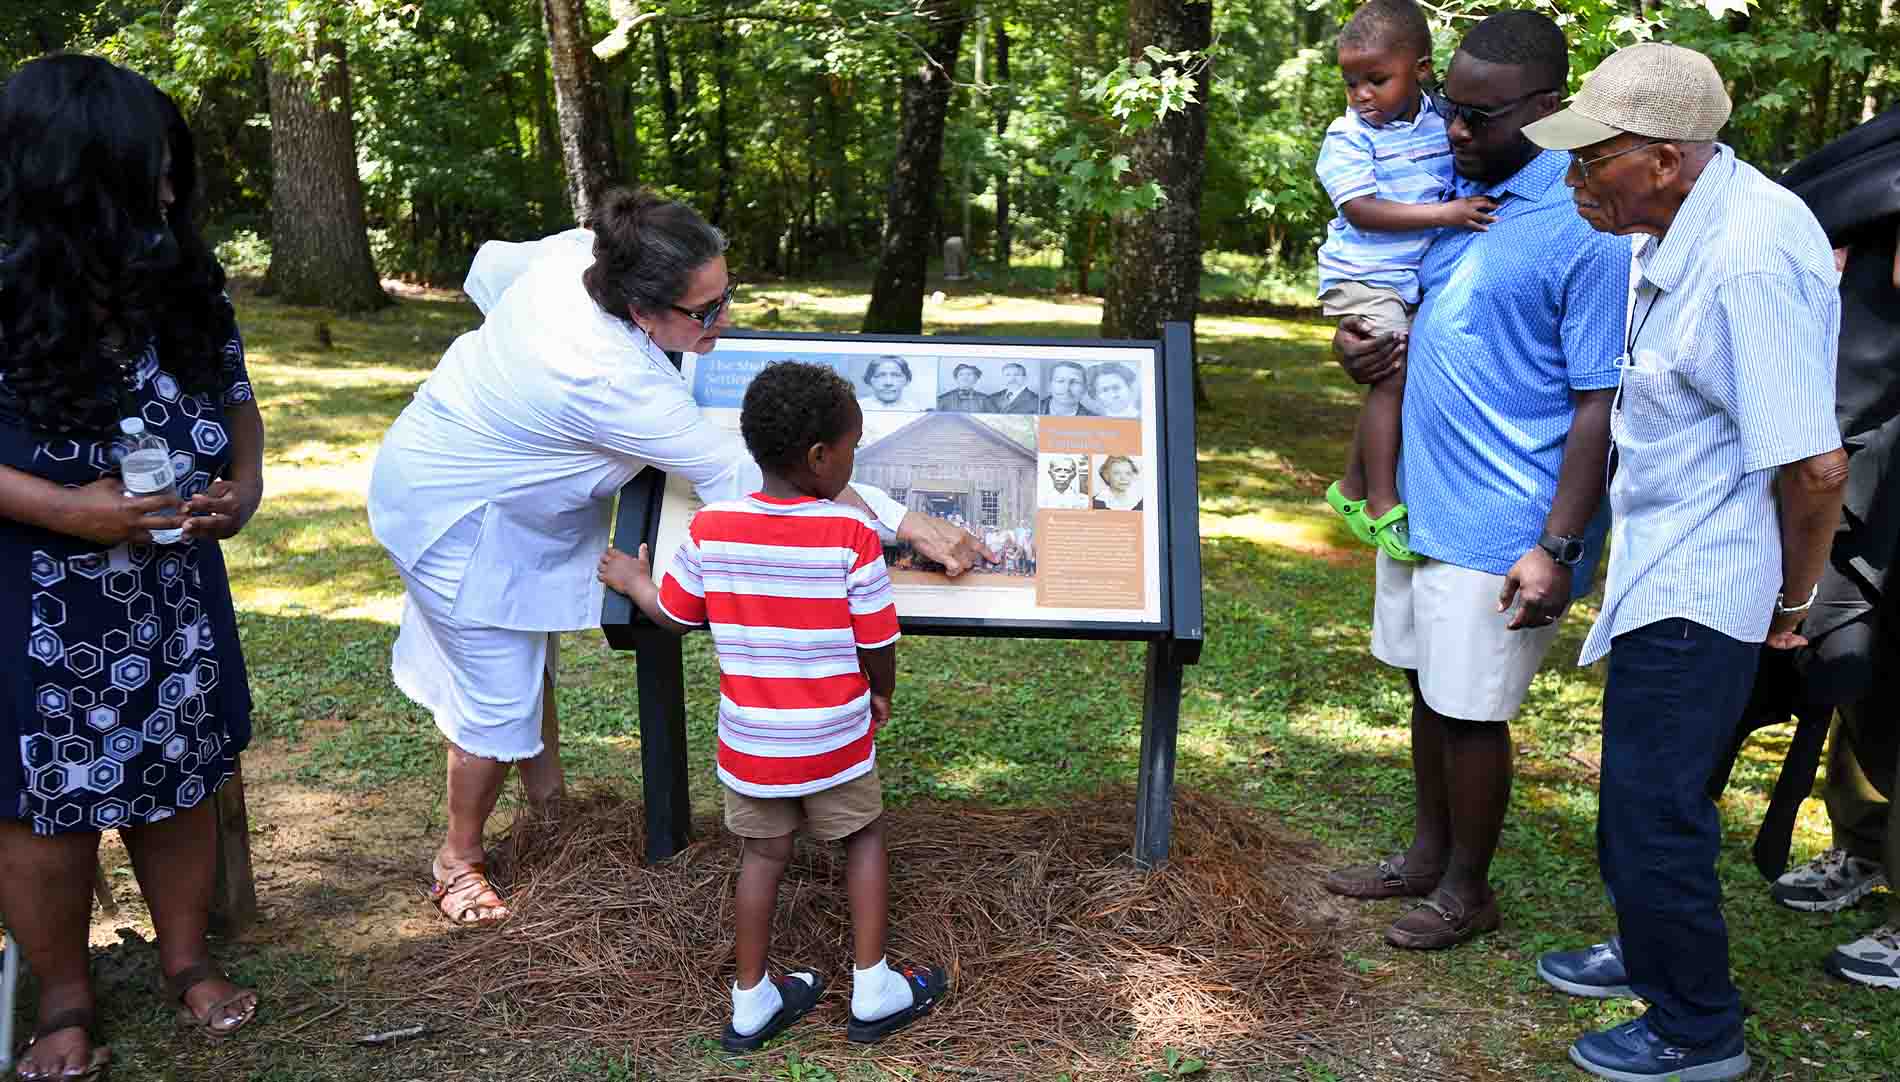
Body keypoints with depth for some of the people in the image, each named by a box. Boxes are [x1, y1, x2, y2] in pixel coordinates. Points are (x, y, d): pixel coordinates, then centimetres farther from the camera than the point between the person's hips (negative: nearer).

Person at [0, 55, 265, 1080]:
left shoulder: (182, 282, -1)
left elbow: (235, 397, 12)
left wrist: (244, 487, -5)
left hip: (173, 592, 4)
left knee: (180, 780, 15)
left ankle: (186, 957, 35)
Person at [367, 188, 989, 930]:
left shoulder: (576, 251, -19)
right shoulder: (620, 384, -40)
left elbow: (488, 270, 2)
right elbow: (749, 479, -37)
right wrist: (908, 525, -35)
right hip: (455, 515, -9)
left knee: (528, 647, 23)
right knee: (502, 701, 2)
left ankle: (546, 794, 44)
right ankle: (458, 861, 26)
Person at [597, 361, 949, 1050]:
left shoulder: (710, 529, -11)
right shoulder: (853, 535, -19)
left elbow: (674, 617, 3)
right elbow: (878, 646, -12)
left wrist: (632, 581, 24)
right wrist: (882, 695, 9)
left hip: (749, 742, 3)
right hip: (835, 740, -3)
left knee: (762, 857, 19)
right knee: (865, 838, 20)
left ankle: (751, 1005, 30)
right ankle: (873, 992, 24)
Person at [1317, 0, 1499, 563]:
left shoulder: (1442, 121, 5)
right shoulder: (1348, 136, -11)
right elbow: (1361, 210, -22)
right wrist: (1443, 213, -26)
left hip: (1417, 281, 6)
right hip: (1363, 279, -6)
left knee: (1393, 385, 12)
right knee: (1394, 377, -18)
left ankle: (1352, 488, 28)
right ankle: (1382, 504, -9)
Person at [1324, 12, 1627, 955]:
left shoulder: (1585, 231, -16)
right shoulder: (1452, 187, 7)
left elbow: (1601, 407, -16)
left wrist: (1559, 548, -20)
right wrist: (1356, 340, 0)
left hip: (1498, 531, -7)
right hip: (1419, 505, 8)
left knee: (1471, 712, 5)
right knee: (1427, 691, 19)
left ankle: (1467, 889, 25)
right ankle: (1427, 854, 37)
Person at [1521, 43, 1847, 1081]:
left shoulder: (1749, 261, -27)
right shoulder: (1683, 231, 4)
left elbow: (1815, 464, -27)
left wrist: (1792, 601, -14)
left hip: (1697, 588, -10)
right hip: (1662, 569, 10)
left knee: (1653, 804, 3)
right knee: (1643, 785, 23)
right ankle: (1651, 954, 44)